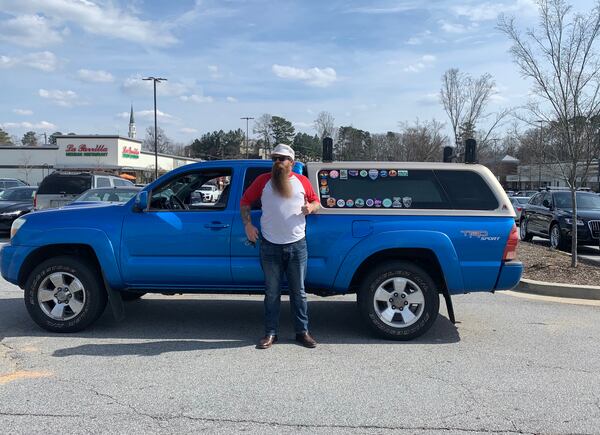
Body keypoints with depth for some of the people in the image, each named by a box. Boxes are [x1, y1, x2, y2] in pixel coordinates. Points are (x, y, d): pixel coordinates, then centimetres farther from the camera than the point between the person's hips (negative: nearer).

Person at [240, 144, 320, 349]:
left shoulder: (302, 181, 6)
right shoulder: (263, 180, 4)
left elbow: (315, 201, 16)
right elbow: (245, 201, 11)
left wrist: (311, 207, -7)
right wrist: (248, 225, -1)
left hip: (297, 246, 1)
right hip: (270, 247, 0)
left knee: (299, 292, 8)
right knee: (272, 293, 6)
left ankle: (302, 332, 18)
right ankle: (271, 333, 15)